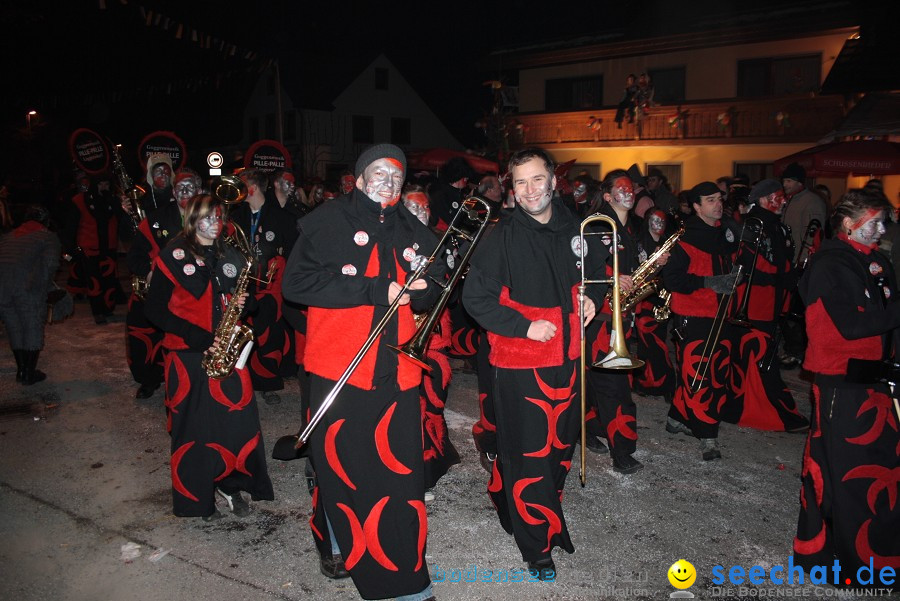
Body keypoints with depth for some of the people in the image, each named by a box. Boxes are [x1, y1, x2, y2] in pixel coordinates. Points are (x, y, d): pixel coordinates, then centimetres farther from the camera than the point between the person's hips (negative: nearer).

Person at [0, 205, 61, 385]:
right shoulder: (49, 237, 14)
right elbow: (51, 262, -4)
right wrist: (45, 286, 6)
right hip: (27, 286, -5)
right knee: (33, 327, 11)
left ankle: (21, 370, 28)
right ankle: (30, 373, 17)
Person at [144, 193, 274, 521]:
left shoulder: (230, 255, 12)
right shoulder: (173, 256, -3)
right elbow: (155, 308, -6)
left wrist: (240, 303, -2)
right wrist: (198, 337, -15)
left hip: (227, 350, 4)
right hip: (189, 354, -4)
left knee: (239, 418, 0)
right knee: (194, 426, 4)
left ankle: (230, 484, 20)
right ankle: (198, 499, 20)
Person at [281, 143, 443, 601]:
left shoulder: (412, 232, 15)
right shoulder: (329, 221, 0)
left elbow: (436, 287, 20)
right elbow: (296, 282, -12)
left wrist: (421, 287, -6)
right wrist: (376, 290, -16)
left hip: (396, 370, 3)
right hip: (339, 366, -3)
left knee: (400, 472, 4)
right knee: (339, 464, 9)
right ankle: (336, 542, 36)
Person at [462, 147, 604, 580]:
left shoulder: (575, 228, 3)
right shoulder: (502, 236, -13)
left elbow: (597, 266, 22)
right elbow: (475, 297, -12)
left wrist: (592, 296, 2)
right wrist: (525, 326, -19)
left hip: (567, 358, 6)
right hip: (521, 363, -6)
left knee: (561, 444, 19)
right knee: (530, 452, 2)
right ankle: (537, 543, 20)